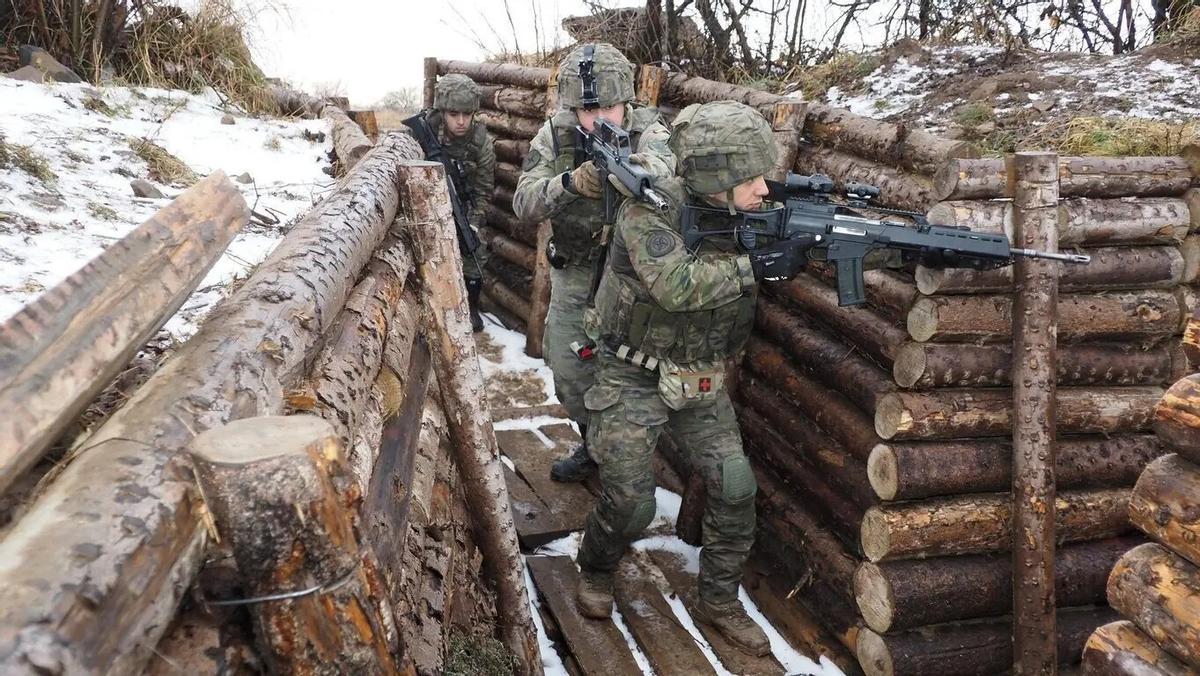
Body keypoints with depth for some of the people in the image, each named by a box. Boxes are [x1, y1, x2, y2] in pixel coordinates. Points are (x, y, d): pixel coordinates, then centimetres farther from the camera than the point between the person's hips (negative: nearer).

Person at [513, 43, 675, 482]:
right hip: (573, 274, 3)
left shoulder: (646, 130, -14)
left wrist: (638, 167, -61)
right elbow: (523, 204, -16)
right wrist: (570, 182, -36)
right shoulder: (555, 135, -8)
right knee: (570, 372, 12)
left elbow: (665, 165, -36)